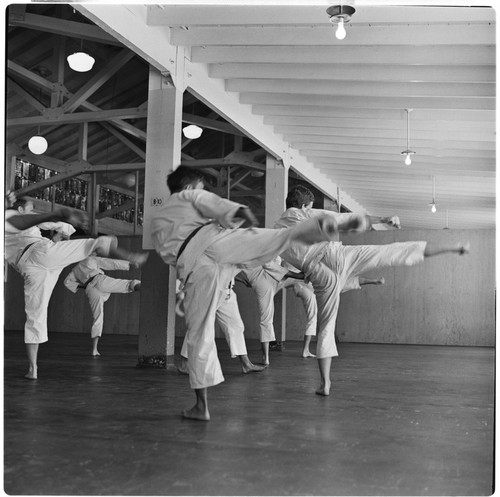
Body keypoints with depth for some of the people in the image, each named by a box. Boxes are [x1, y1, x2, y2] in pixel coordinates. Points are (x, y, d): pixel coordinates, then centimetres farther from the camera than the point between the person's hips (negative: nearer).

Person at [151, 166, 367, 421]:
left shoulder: (157, 222, 38)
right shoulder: (189, 196, 25)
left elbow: (169, 256, 31)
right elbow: (214, 203, 5)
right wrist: (239, 212, -10)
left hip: (191, 265, 3)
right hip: (213, 241, -3)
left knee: (199, 334, 8)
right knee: (285, 235, -12)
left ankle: (201, 405, 9)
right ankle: (339, 225, -40)